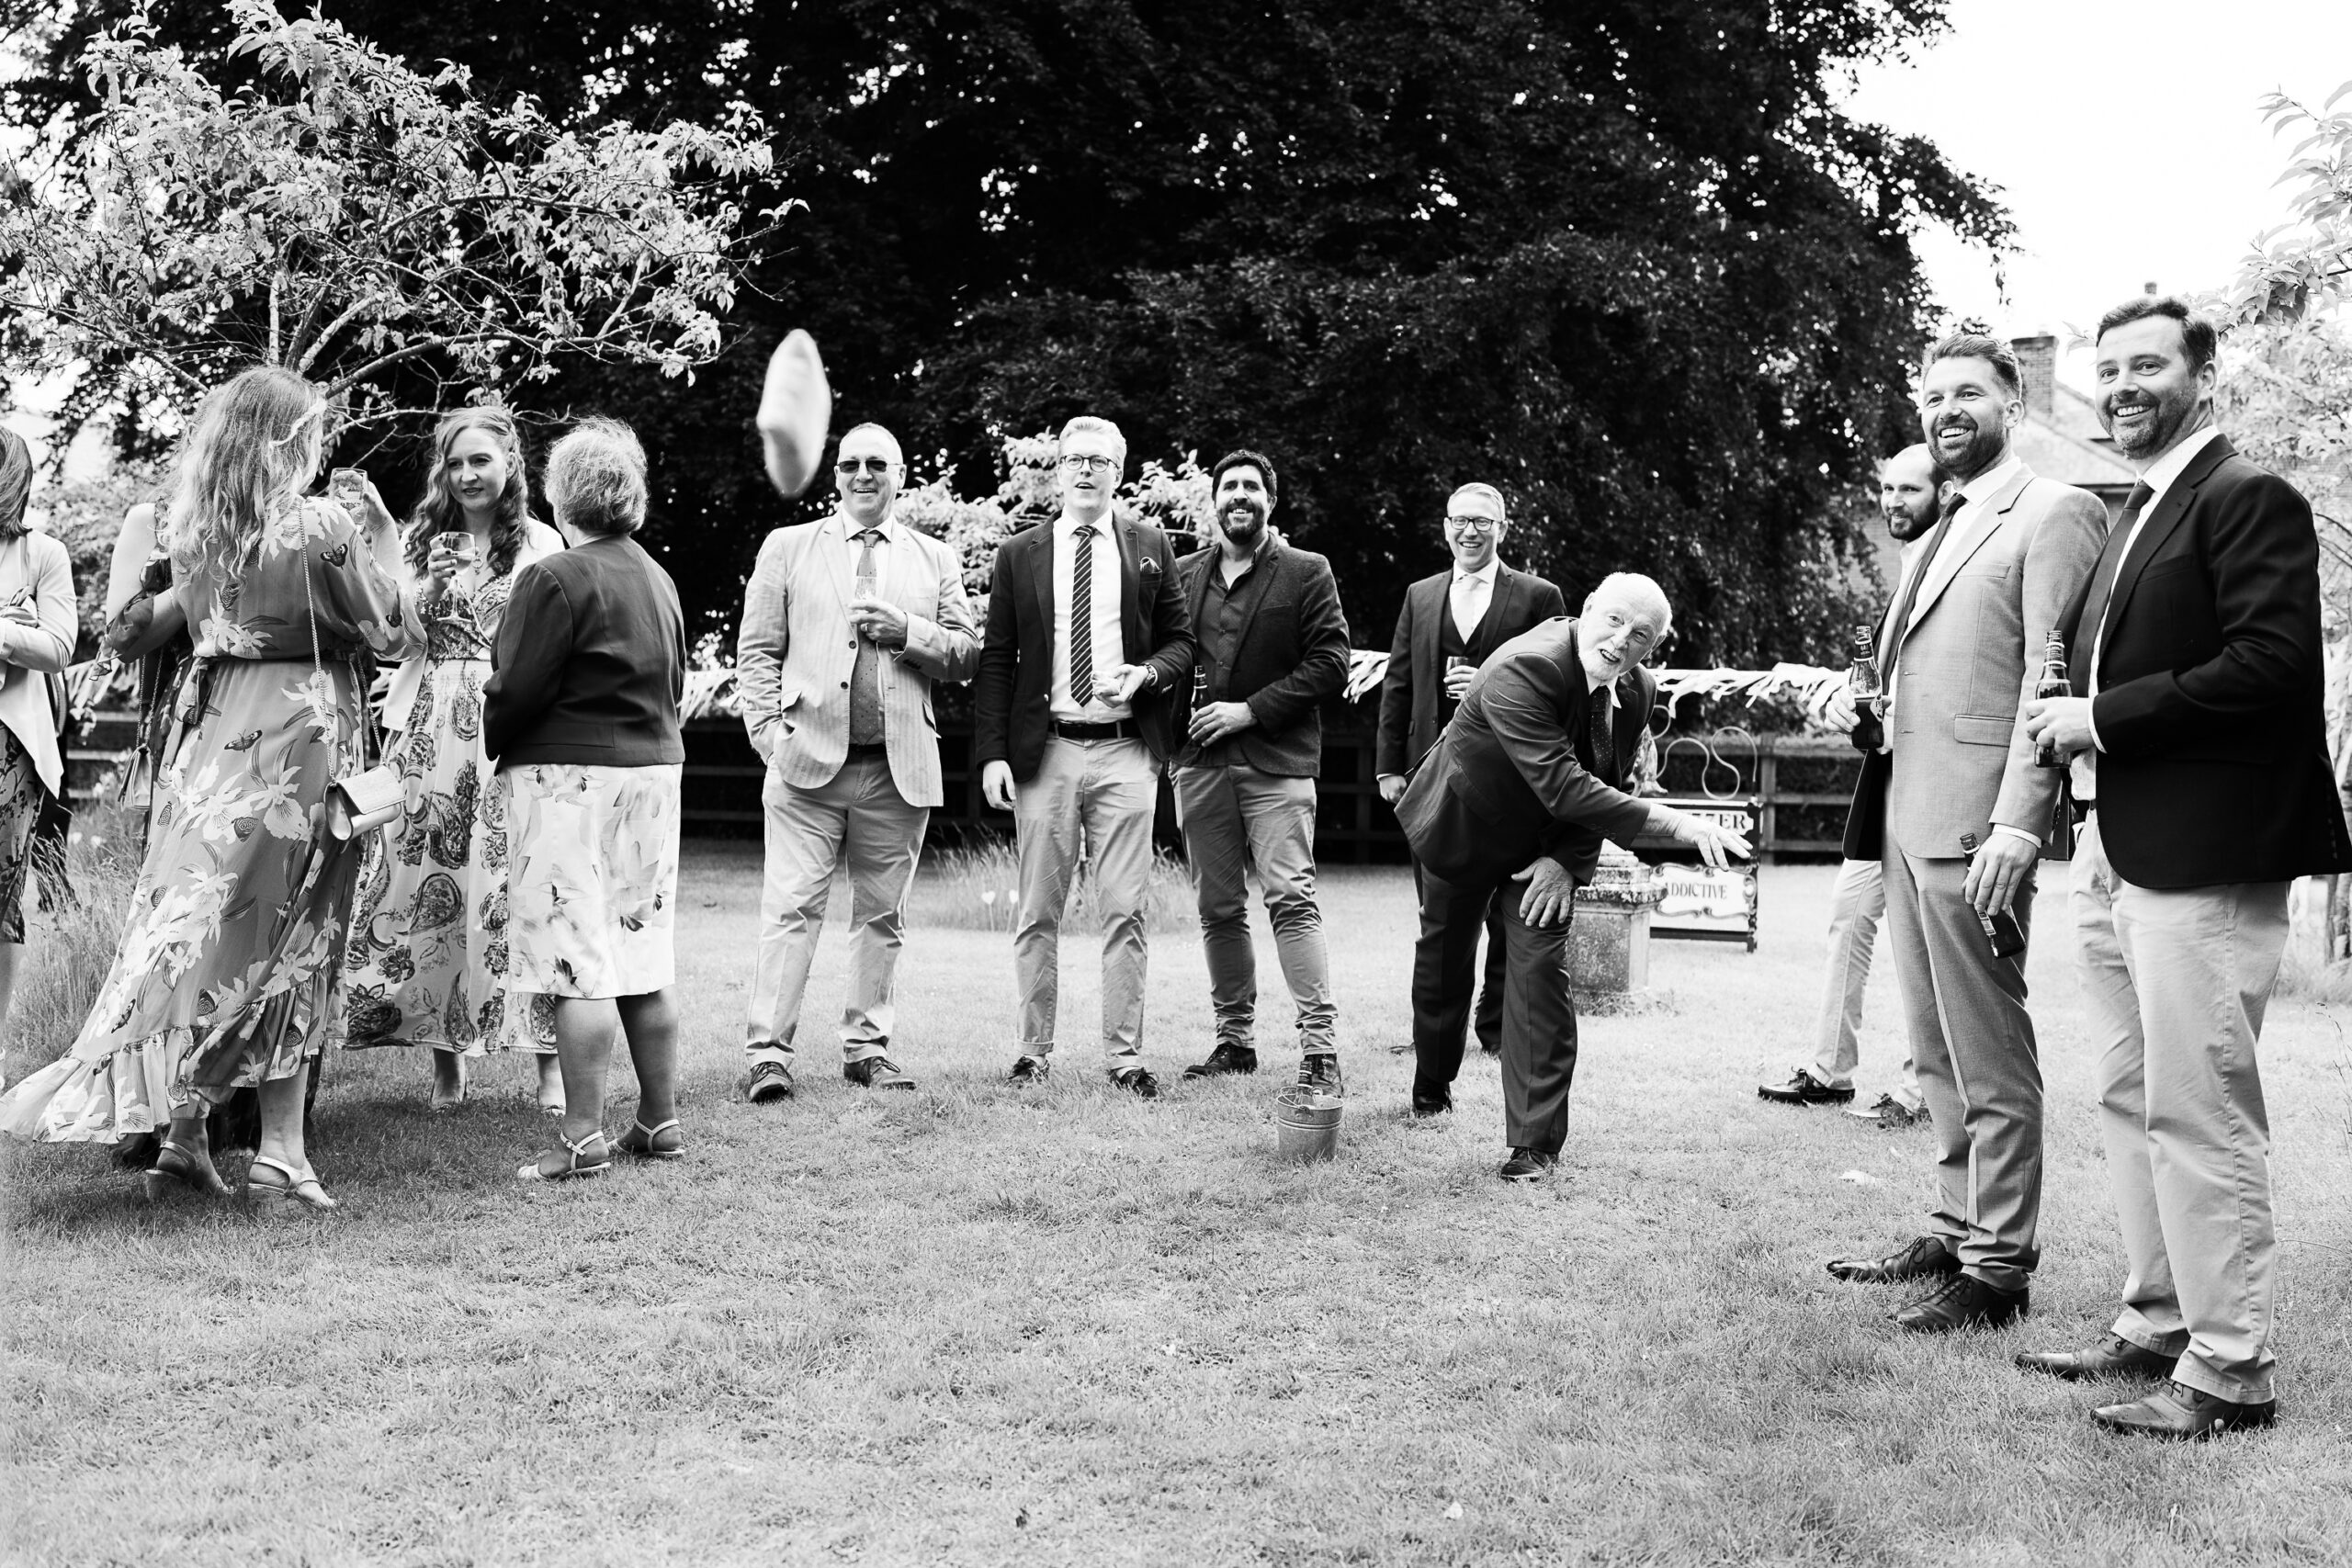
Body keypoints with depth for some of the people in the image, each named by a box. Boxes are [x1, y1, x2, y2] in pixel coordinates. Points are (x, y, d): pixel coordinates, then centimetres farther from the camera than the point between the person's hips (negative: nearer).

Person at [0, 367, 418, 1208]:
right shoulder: (321, 529, -12)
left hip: (209, 729, 5)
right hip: (295, 733, -5)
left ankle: (182, 1134, 9)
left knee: (197, 920, 8)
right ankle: (281, 1149, 1)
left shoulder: (191, 530, 6)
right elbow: (392, 637, -5)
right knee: (283, 940, 0)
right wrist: (384, 552, 10)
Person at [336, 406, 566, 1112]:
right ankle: (446, 1053, 11)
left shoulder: (541, 544, 5)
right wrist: (426, 587, -7)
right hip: (430, 731, 3)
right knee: (426, 881, 1)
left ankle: (550, 1058, -1)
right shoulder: (422, 542, 13)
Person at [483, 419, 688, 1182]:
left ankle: (584, 1138, -3)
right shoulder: (659, 580, 12)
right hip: (654, 772, 7)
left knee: (579, 966, -5)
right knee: (643, 962, 12)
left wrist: (490, 748, 6)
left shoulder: (555, 578, -11)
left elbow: (516, 690, -11)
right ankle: (660, 1120, 18)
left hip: (568, 776, -7)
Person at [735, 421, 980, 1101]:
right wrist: (769, 730, -5)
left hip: (902, 765, 2)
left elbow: (967, 655, 9)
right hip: (808, 759, -2)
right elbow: (757, 650, 7)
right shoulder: (788, 547, 11)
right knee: (791, 909, -7)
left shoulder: (935, 559, 15)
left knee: (881, 915, 7)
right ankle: (768, 1054, -5)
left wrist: (907, 631, -8)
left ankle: (867, 1045, 17)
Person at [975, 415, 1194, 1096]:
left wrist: (1145, 674, -10)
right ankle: (1035, 1050, 14)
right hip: (1044, 751, 0)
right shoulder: (1019, 554, 8)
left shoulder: (1150, 547, 10)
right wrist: (993, 754, -3)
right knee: (1038, 912, 4)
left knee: (1125, 910, -1)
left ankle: (1126, 1056, 5)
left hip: (1125, 751, 0)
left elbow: (1180, 642, 12)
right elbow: (996, 660, 6)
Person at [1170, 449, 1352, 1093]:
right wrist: (1183, 714, -2)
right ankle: (1234, 1038, 17)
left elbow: (1330, 662, -4)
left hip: (1276, 759, -4)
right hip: (1199, 760, 4)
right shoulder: (1183, 575, 14)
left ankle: (1320, 1046, -13)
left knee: (1292, 897, -13)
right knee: (1218, 909, 8)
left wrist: (1250, 710, -11)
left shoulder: (1306, 573, 3)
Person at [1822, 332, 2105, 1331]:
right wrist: (1859, 699, 13)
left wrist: (2017, 824, -22)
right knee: (1937, 1058, 15)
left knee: (1990, 1061, -2)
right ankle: (1957, 1231, 24)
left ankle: (1998, 1268, 5)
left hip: (1975, 828, -9)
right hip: (1907, 821, 9)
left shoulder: (2055, 514, -6)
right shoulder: (1943, 530, 21)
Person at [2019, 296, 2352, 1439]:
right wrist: (2072, 718, 3)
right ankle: (2154, 1327, 28)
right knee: (2133, 1106, 16)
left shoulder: (2248, 499, -9)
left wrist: (2104, 718, -17)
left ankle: (2231, 1372, 5)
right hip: (2117, 858, 10)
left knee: (2200, 1115, -5)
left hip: (2201, 860, -10)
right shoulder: (2133, 514, 18)